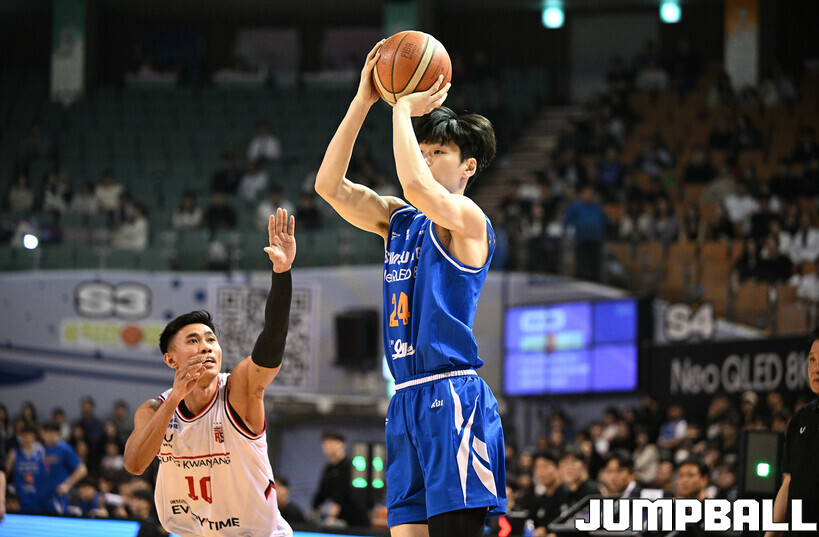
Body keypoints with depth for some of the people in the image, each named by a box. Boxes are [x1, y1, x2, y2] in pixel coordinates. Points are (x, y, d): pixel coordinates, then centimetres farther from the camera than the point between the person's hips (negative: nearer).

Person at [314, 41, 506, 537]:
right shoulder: (399, 222, 19)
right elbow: (330, 185, 10)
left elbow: (415, 185, -23)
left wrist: (404, 109, -11)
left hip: (452, 399, -8)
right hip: (407, 402, 8)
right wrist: (363, 100, 4)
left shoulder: (469, 220, -4)